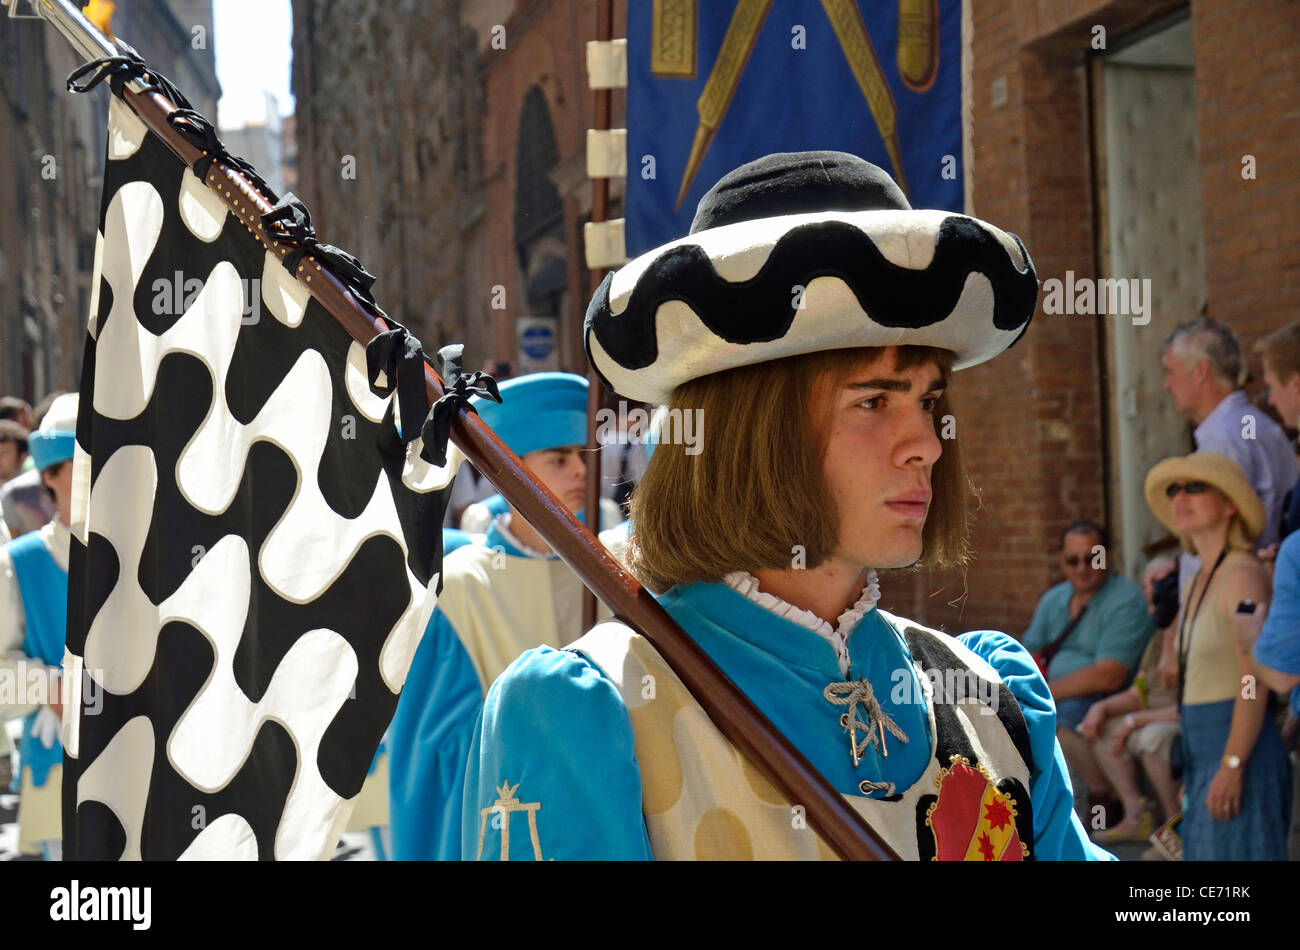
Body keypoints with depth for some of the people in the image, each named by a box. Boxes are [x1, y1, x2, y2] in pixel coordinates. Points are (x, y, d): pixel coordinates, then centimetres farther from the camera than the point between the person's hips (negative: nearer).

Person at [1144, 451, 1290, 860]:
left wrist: (1232, 765, -22)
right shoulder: (1194, 584, 15)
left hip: (1241, 752, -9)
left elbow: (1253, 682, -19)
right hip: (1203, 755, 9)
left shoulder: (1243, 574, -13)